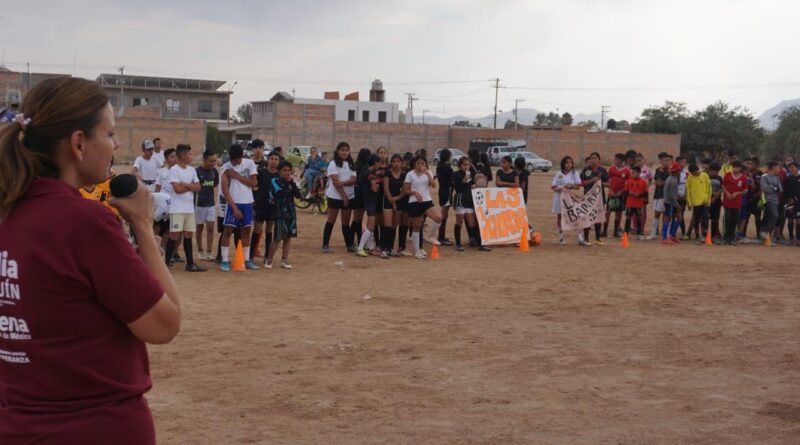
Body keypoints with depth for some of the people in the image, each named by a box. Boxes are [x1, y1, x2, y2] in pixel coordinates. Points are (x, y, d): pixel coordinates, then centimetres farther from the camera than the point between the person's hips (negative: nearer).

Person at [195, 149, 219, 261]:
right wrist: (194, 201, -10)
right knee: (200, 228, 8)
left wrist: (215, 200, 10)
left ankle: (209, 252, -1)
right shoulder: (197, 172, -12)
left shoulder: (215, 172, 2)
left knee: (210, 227, -2)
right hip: (199, 204, -3)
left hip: (211, 204, 3)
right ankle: (200, 251, 19)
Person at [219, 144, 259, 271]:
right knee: (228, 230, -5)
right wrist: (234, 207, -17)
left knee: (246, 230, 9)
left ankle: (247, 260, 17)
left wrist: (236, 176, -14)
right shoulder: (226, 167, -7)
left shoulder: (250, 163, -2)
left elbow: (254, 183, -8)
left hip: (247, 202, 3)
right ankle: (225, 261, -2)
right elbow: (225, 189, -11)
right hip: (233, 202, -2)